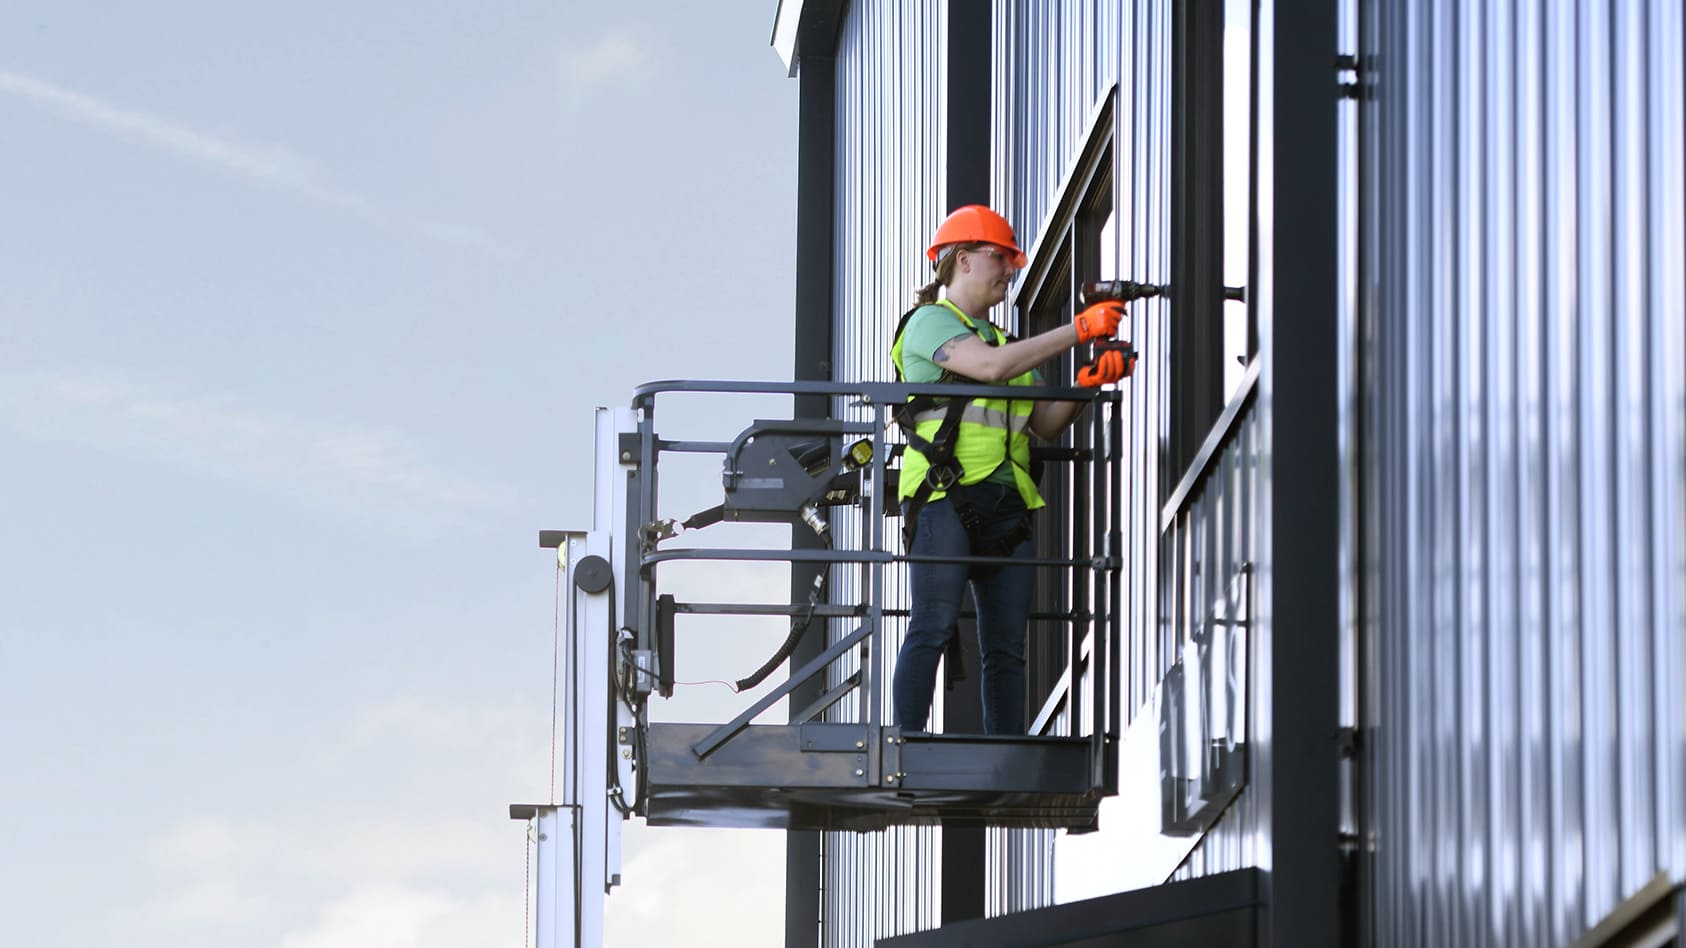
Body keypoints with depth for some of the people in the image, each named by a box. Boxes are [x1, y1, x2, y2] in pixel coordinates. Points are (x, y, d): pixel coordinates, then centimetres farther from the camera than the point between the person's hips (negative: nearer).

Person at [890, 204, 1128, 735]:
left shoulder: (1002, 339, 27)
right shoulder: (930, 322, 4)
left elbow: (1047, 424, 19)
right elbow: (990, 366, -15)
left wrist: (1089, 383, 1)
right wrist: (1078, 330, -14)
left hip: (1005, 503, 7)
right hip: (946, 494, -7)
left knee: (1007, 645, 1)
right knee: (934, 627, -15)